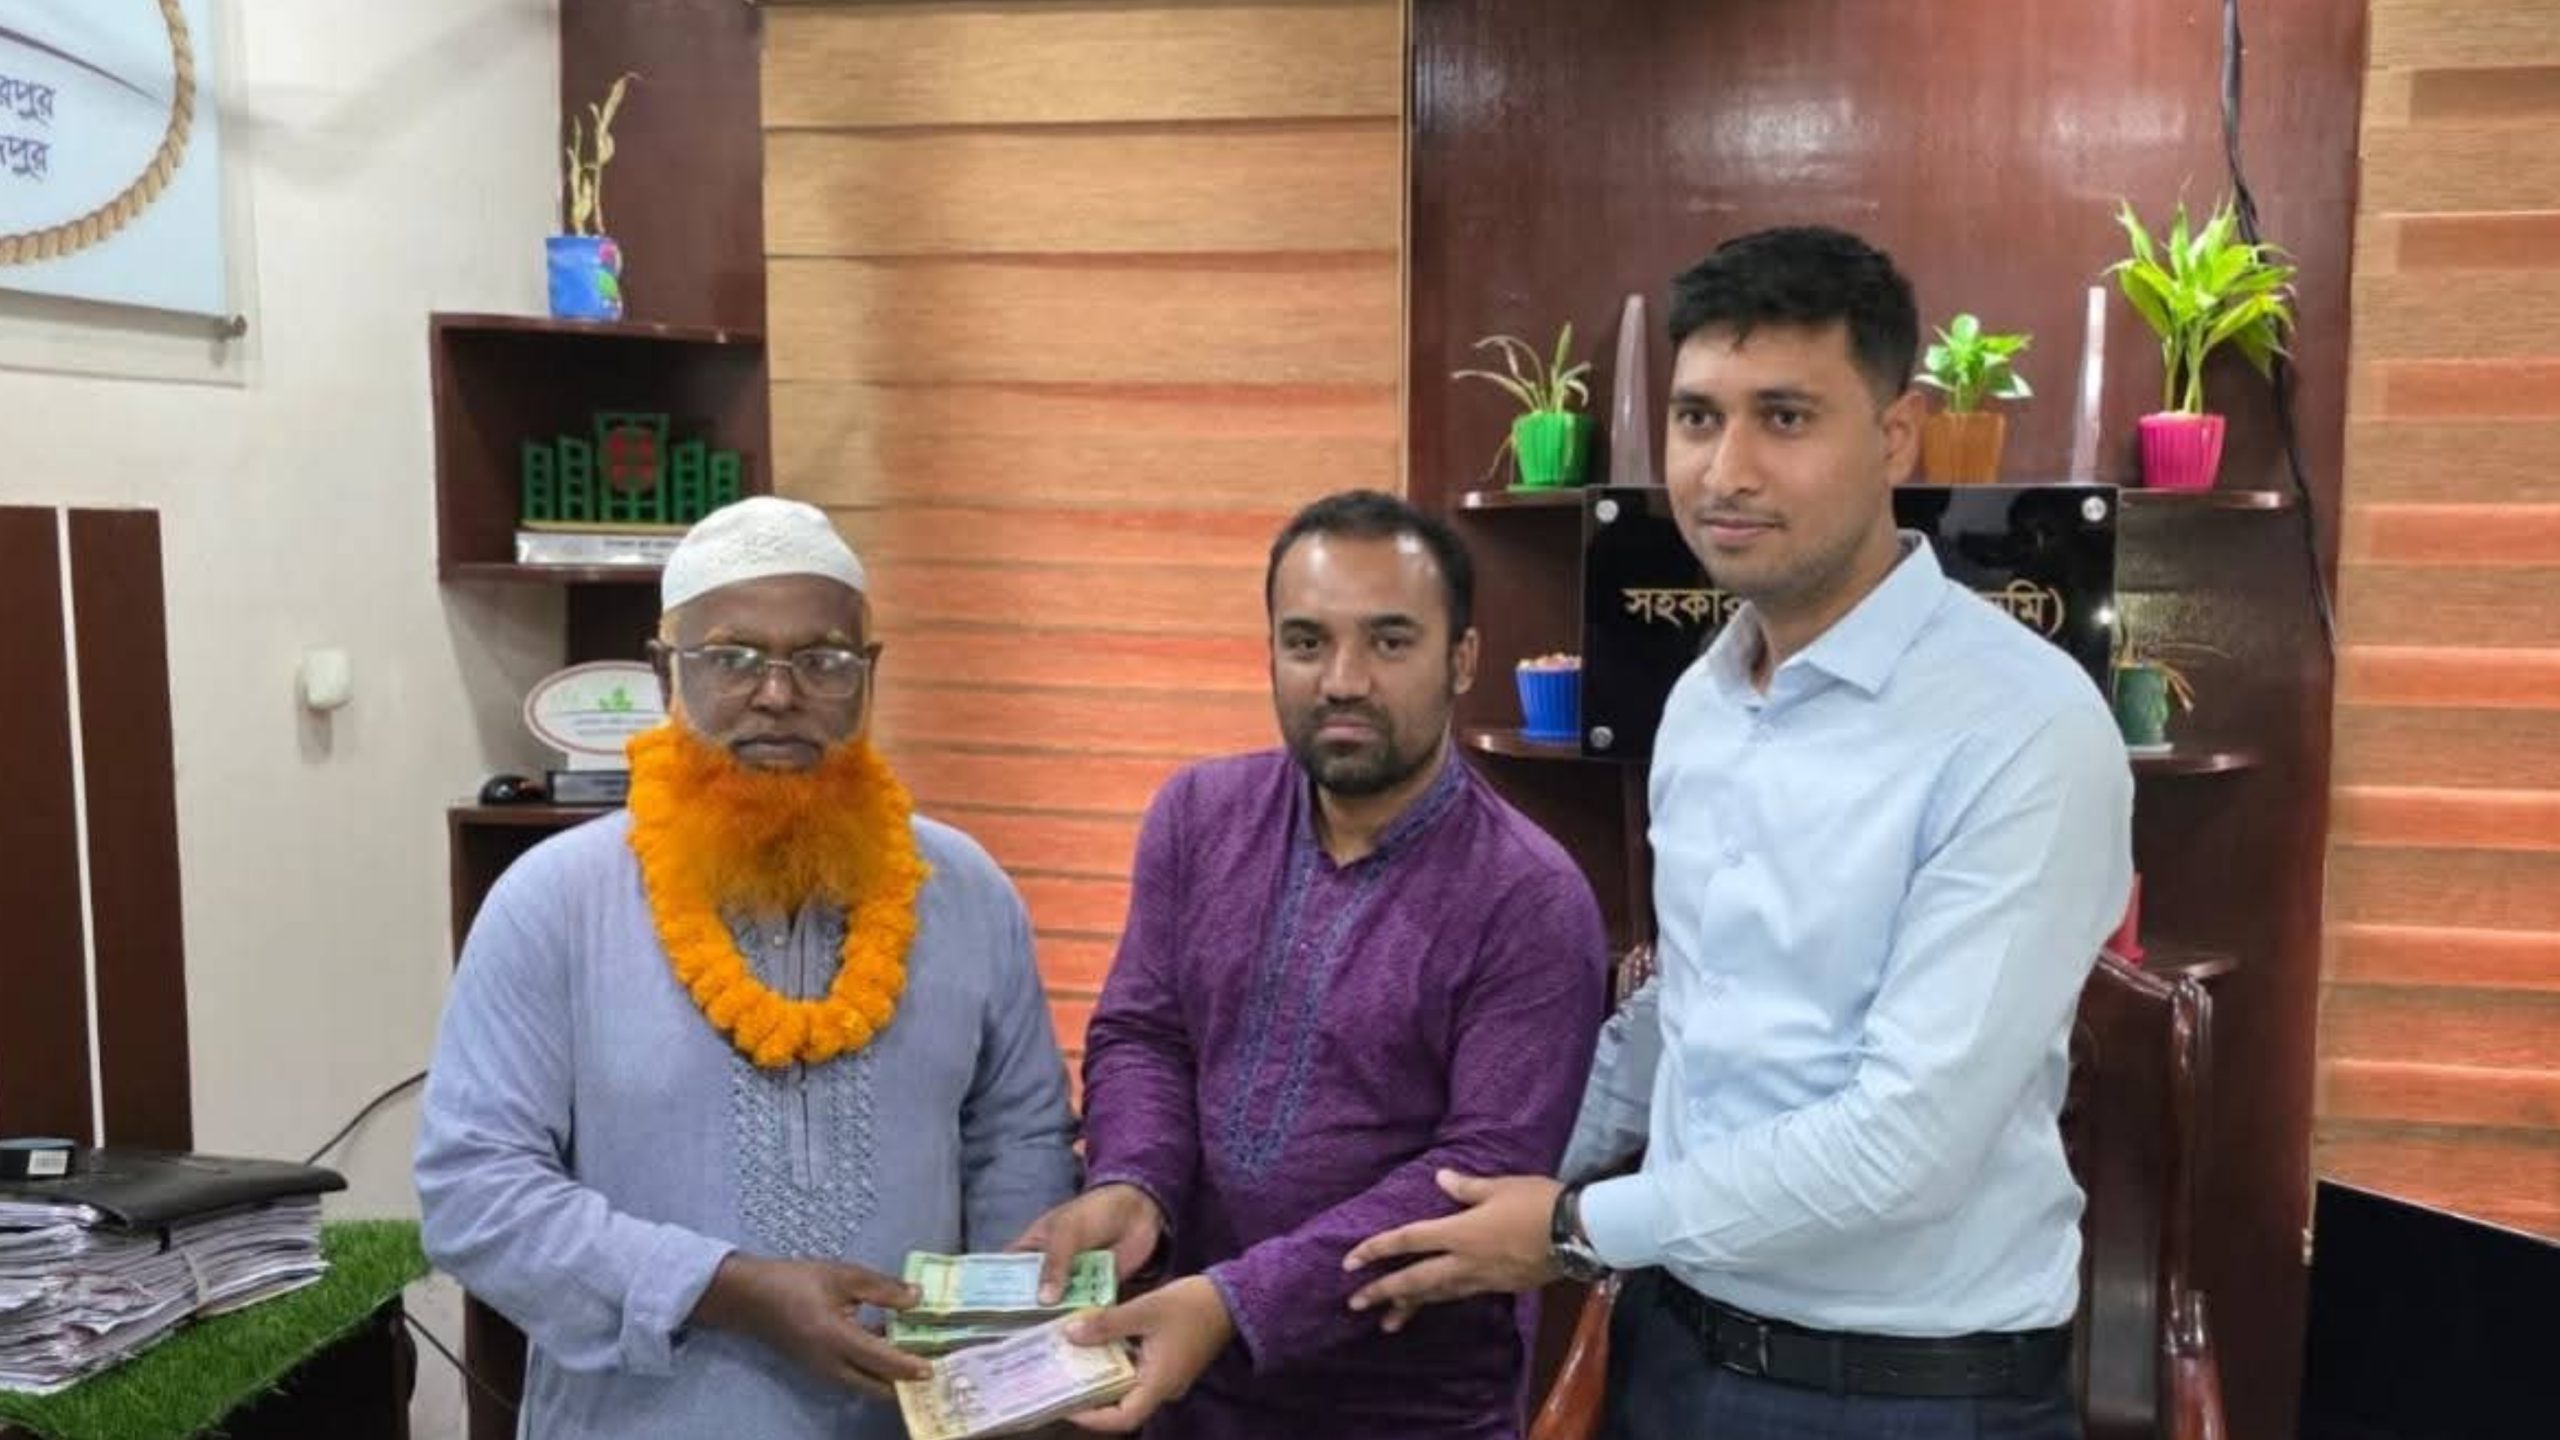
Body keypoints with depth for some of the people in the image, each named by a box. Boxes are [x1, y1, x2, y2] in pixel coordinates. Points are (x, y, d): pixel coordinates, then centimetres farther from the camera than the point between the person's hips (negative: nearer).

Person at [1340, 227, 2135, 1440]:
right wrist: (1523, 1179, 9)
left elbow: (1910, 1137, -24)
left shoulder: (2027, 732, -21)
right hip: (1676, 1340, 6)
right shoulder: (1698, 698, 3)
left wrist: (1583, 1228, -14)